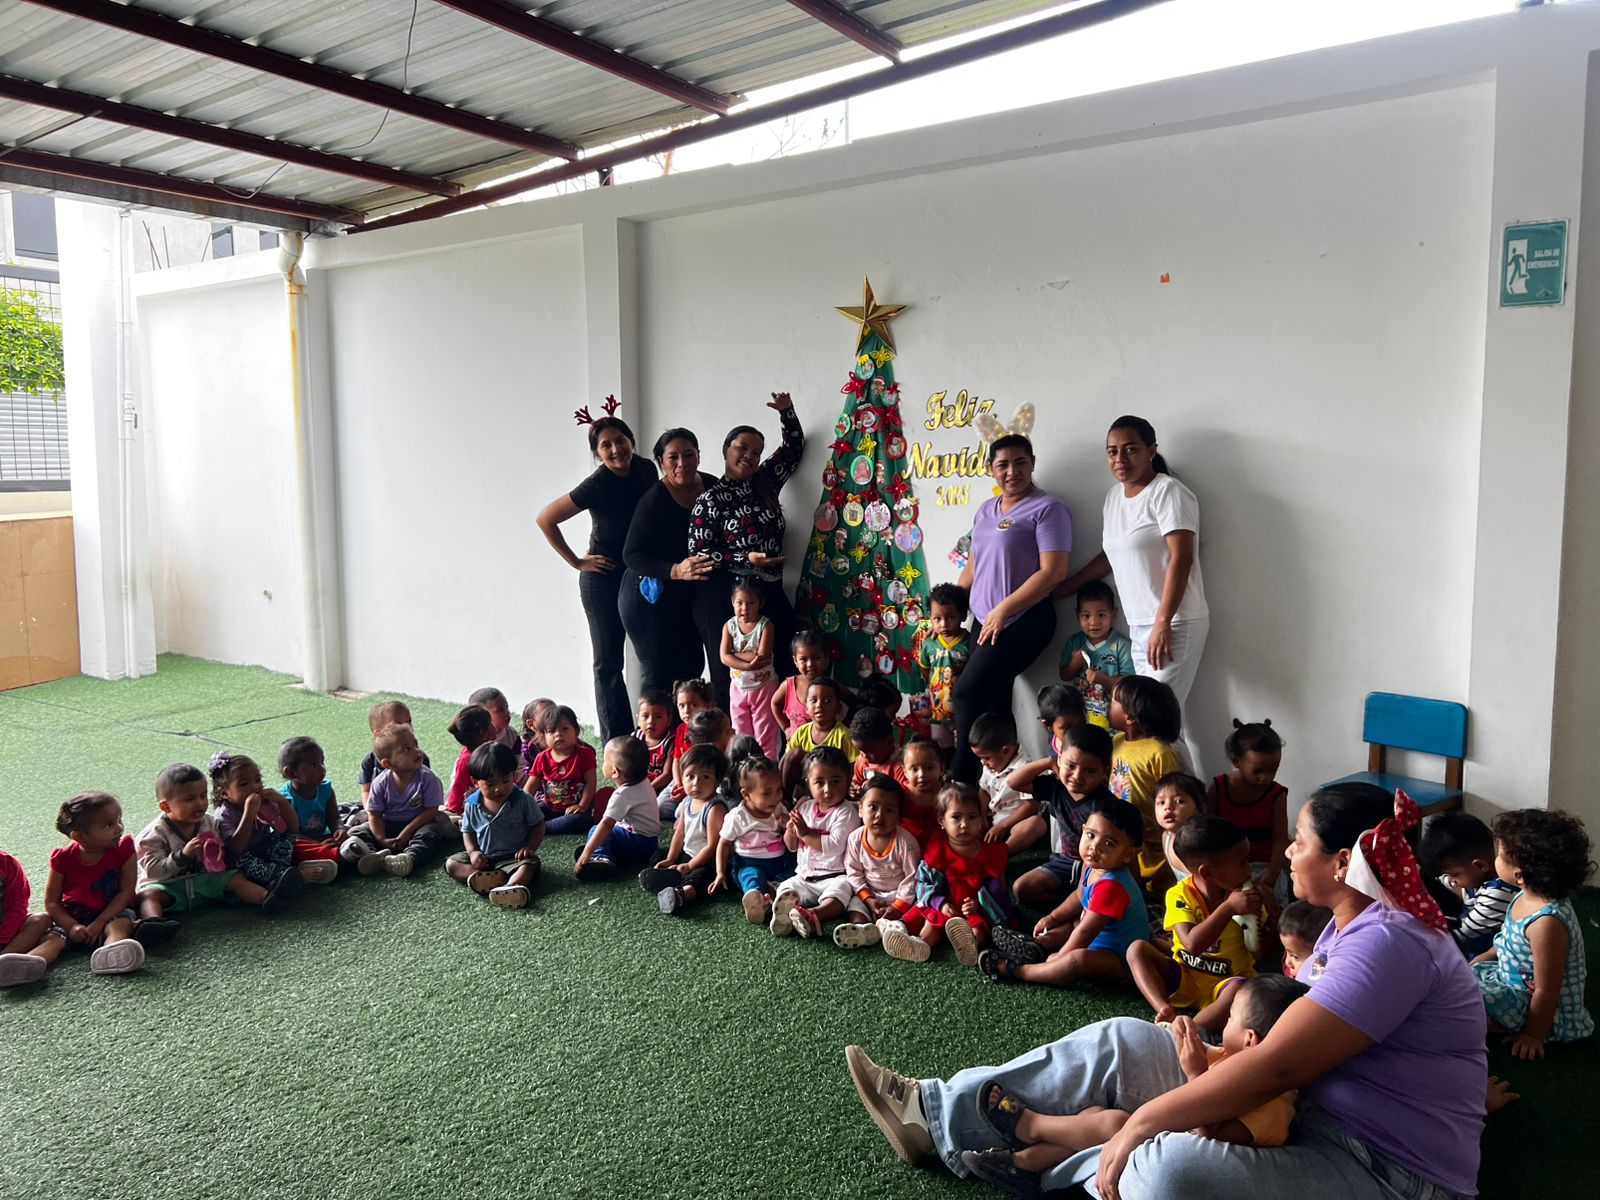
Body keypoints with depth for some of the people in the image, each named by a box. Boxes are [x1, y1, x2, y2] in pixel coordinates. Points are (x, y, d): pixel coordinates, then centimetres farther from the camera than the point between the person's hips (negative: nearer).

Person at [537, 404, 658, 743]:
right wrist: (576, 562, -11)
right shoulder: (596, 486, -19)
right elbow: (545, 519, -14)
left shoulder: (646, 469, -3)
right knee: (609, 663, 3)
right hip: (604, 578, -5)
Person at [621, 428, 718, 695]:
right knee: (659, 673, -4)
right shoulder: (654, 501, -20)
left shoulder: (711, 486, -2)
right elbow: (631, 556, -20)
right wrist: (676, 571, -33)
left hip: (687, 596, 7)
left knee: (692, 666, 12)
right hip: (650, 596, -7)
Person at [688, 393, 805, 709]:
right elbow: (698, 554, -6)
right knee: (730, 675, -6)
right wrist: (746, 559, -15)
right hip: (724, 596, -5)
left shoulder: (766, 481, 11)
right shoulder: (710, 500, -3)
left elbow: (794, 447, 23)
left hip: (770, 594, 5)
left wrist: (787, 412, 7)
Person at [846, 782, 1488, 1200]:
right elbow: (1289, 1031, 13)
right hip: (1304, 1120, 10)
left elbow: (1275, 1067, -28)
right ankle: (936, 1112, 8)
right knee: (1123, 1041, 2)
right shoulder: (1356, 923, 11)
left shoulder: (1388, 943, -23)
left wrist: (1141, 1121, -22)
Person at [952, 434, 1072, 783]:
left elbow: (1053, 572, -16)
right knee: (993, 703, 6)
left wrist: (1003, 610, -16)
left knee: (967, 693, -14)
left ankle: (961, 780, -5)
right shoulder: (986, 510, 15)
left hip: (1023, 620, -7)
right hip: (985, 622, 7)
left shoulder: (1047, 508, -8)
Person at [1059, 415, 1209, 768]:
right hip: (1139, 626, 8)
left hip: (1173, 625, -8)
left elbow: (1181, 559, -16)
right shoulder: (1115, 496, 15)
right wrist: (1062, 589, 28)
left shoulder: (1168, 493, -9)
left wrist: (1162, 624, -21)